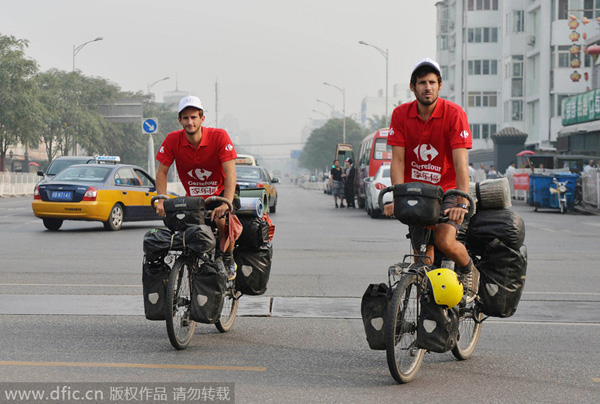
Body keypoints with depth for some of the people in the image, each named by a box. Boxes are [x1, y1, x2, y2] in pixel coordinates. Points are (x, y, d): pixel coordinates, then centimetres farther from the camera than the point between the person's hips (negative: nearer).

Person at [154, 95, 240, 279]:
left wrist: (226, 203, -39)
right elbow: (162, 171, -7)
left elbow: (230, 172, -27)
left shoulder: (219, 136, -22)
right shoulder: (172, 140, -14)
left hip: (220, 192, -3)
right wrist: (162, 201, -21)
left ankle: (228, 260, -4)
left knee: (223, 220, -28)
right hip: (192, 196, 3)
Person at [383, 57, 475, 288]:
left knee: (444, 241, -24)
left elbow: (460, 162, -21)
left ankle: (467, 267, 9)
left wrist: (462, 204, -31)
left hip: (447, 191, -3)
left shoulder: (454, 113, -14)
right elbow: (397, 160, -8)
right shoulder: (401, 115, -5)